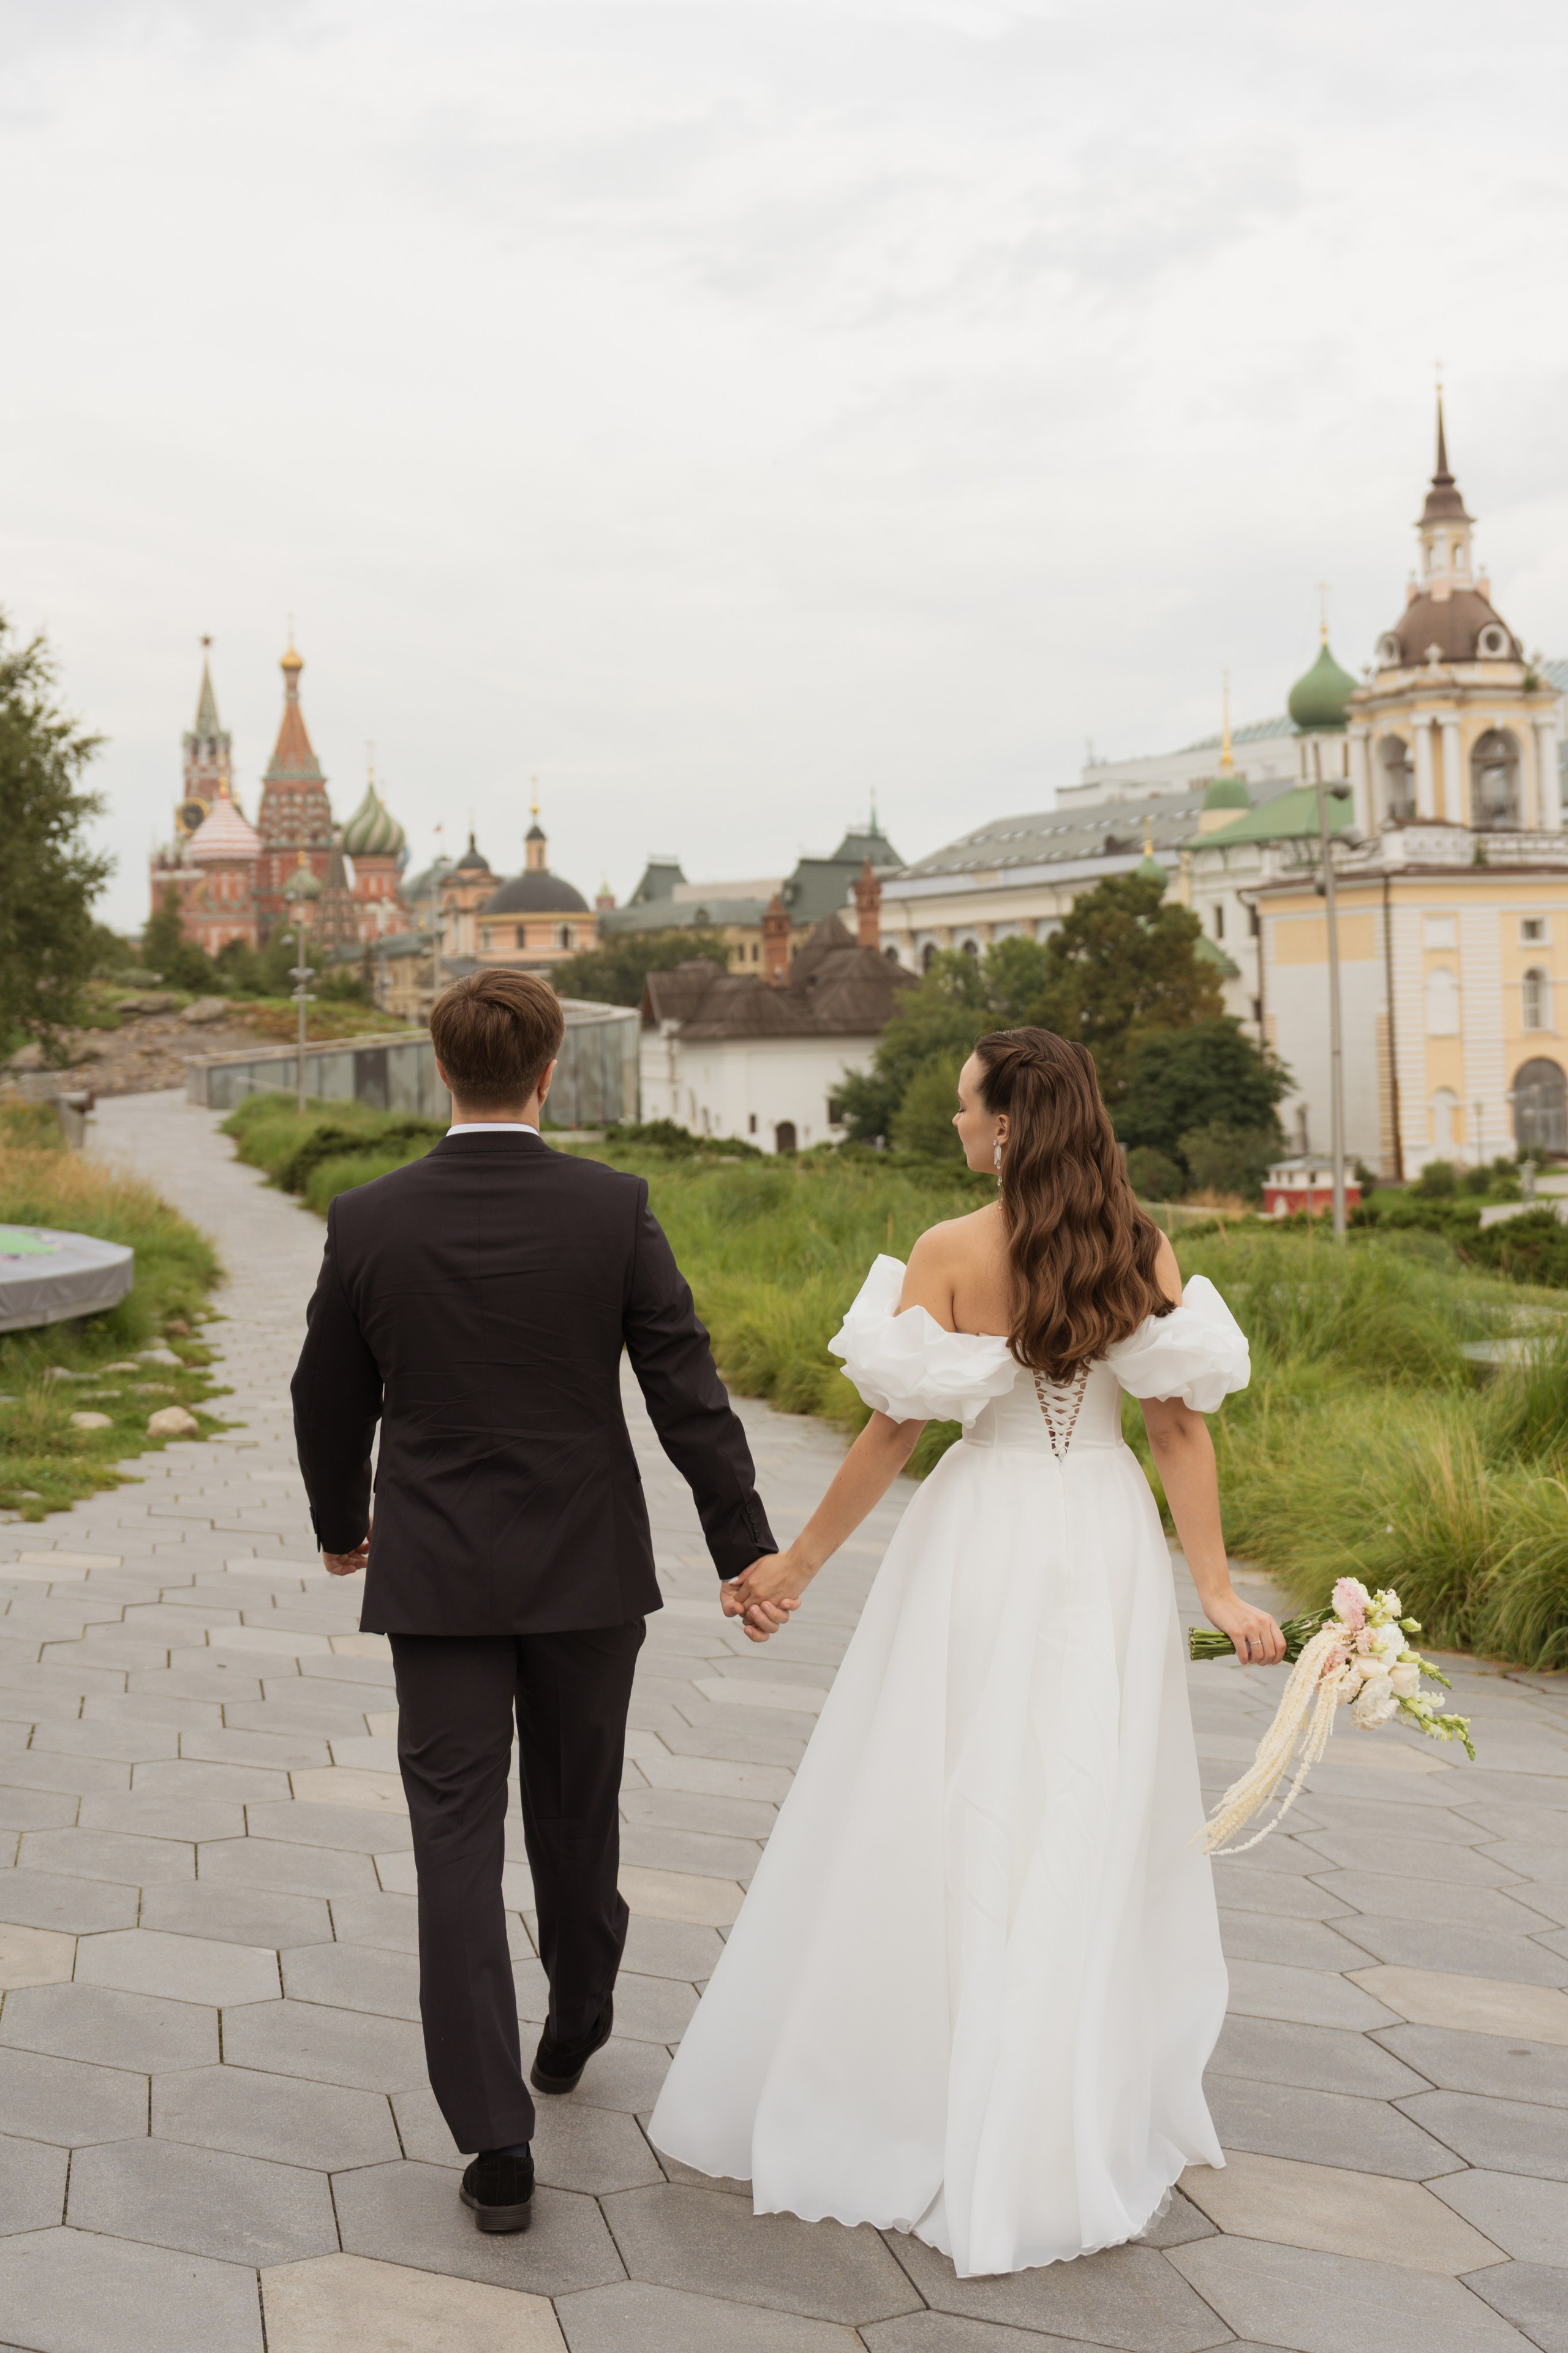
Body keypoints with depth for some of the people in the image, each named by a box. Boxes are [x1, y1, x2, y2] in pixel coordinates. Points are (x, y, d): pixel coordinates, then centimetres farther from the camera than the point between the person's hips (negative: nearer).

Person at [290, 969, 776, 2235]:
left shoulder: (370, 1220, -6)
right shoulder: (614, 1208, -10)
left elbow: (330, 1403, 5)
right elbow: (688, 1392, -9)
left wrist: (341, 1524, 23)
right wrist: (747, 1548, -2)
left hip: (435, 1575, 0)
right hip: (586, 1570, 1)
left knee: (458, 1845, 2)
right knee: (576, 1810, 21)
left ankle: (497, 2143, -2)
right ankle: (577, 2022, 43)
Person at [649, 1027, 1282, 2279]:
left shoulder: (951, 1255, -12)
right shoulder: (1144, 1246, -1)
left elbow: (898, 1428, -11)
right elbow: (1182, 1422, -4)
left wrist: (799, 1564, -1)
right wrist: (1217, 1587, -2)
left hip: (988, 1546, -3)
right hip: (1111, 1545, 4)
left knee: (943, 1830, 9)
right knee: (1094, 1834, 12)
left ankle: (907, 2101, 21)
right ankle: (1092, 2125, 22)